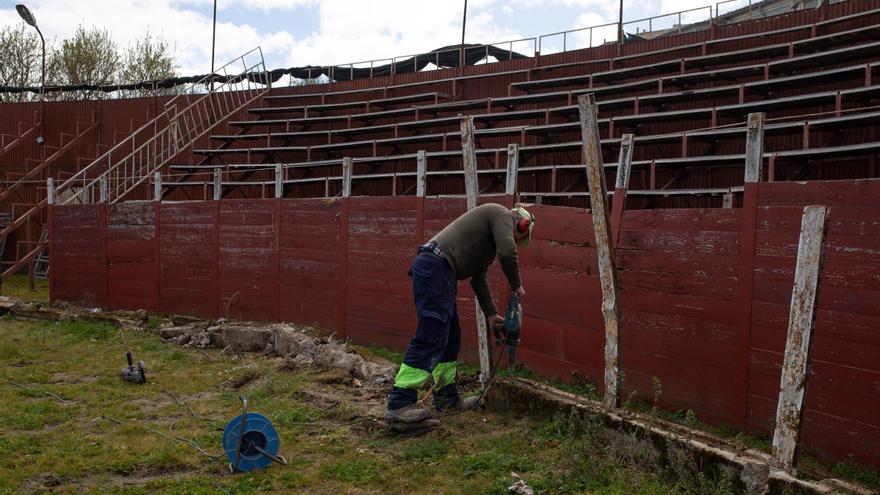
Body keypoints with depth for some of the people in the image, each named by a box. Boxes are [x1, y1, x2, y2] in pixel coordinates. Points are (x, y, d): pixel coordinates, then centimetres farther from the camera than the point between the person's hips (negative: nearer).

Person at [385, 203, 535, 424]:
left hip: (433, 271, 10)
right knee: (429, 341, -10)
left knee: (451, 338, 15)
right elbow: (507, 253, -13)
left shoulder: (490, 231, 31)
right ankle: (399, 403, -7)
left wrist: (491, 313, 25)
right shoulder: (502, 214, 4)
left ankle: (447, 397, 23)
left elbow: (479, 277, 28)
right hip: (436, 268, -10)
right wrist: (516, 286, 2)